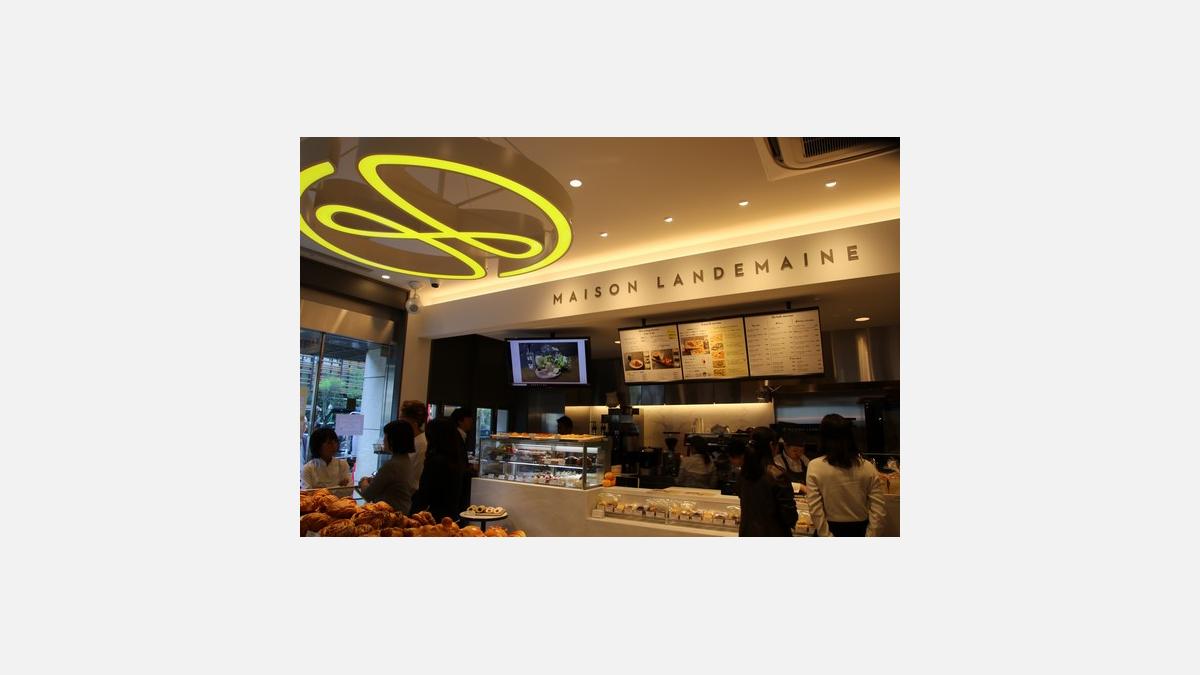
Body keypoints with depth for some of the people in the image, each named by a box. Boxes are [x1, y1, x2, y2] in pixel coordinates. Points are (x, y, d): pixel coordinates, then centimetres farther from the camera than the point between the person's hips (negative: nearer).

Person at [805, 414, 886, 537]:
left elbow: (815, 510, -16)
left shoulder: (815, 467, -16)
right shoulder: (868, 467, -8)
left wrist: (827, 536, -9)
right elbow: (878, 511, -8)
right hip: (860, 530, 2)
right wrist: (871, 536, -3)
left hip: (832, 530, -2)